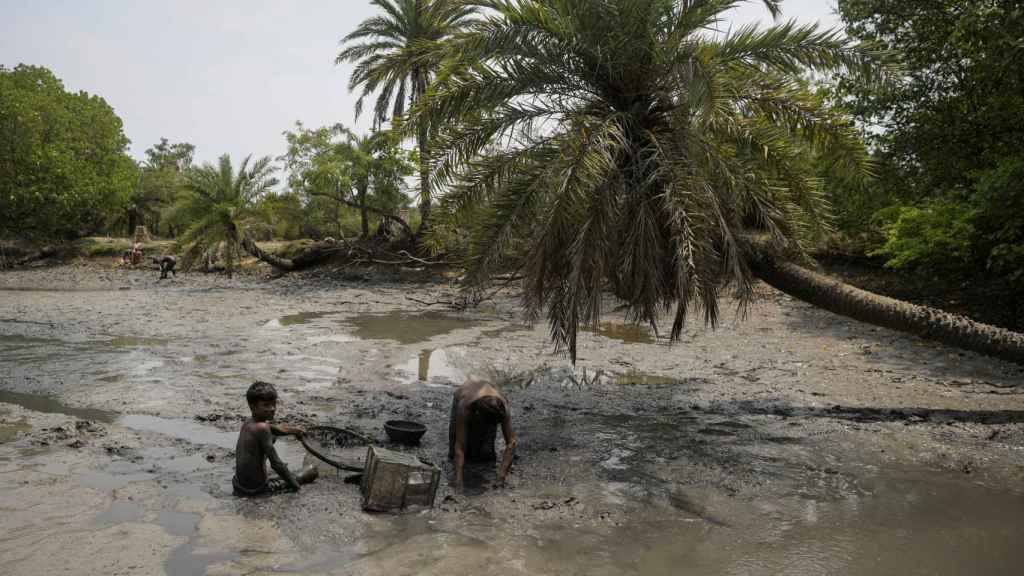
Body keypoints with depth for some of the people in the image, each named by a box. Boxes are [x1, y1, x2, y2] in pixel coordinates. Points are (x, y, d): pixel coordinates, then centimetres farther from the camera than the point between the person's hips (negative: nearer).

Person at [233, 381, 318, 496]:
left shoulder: (248, 424, 2)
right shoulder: (262, 428, -23)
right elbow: (275, 463, -21)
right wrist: (295, 484, -13)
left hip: (239, 485, 8)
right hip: (255, 490, -8)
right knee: (313, 471, 0)